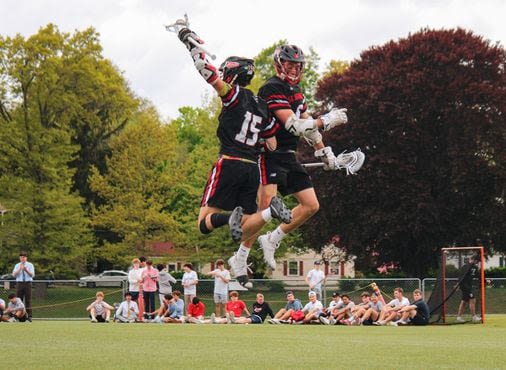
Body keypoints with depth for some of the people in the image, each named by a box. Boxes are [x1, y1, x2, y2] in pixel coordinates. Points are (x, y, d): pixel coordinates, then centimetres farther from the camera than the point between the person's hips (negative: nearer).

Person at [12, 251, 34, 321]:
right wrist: (20, 269, -14)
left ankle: (29, 316, -5)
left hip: (27, 283, -2)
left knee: (28, 300, -5)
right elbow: (14, 274, -1)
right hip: (19, 283, 2)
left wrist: (26, 270, -21)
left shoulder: (30, 265, 7)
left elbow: (32, 275, -5)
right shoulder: (17, 265, 12)